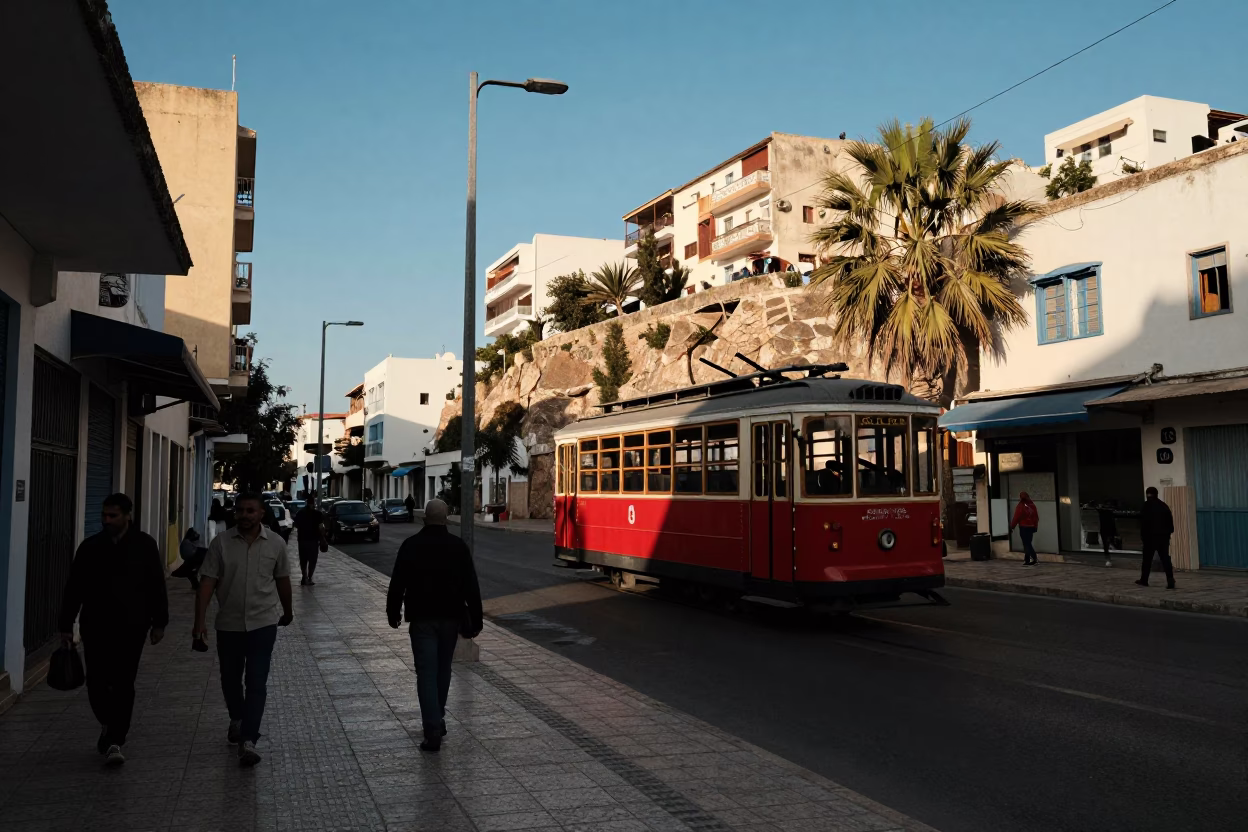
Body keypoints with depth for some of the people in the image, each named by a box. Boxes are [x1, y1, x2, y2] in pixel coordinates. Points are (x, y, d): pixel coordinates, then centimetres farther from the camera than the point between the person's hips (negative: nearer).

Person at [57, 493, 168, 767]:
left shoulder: (144, 546, -1)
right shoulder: (90, 546, 3)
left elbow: (157, 587, 2)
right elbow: (74, 588, 6)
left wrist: (159, 622, 1)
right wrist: (66, 625, 4)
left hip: (131, 627, -2)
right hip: (95, 626, 2)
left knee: (123, 685, -2)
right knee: (96, 682, 5)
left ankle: (115, 741, 4)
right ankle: (108, 724, 31)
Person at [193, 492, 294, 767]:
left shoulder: (275, 544, -4)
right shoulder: (221, 543, -6)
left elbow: (282, 579, 10)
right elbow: (207, 582, -10)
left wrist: (287, 612, 22)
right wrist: (199, 621, -18)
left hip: (263, 623, -1)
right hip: (229, 623, 2)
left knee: (256, 683, -7)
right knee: (230, 679, 17)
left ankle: (248, 741, -5)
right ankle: (237, 719, 43)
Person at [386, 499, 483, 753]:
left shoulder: (411, 545, -5)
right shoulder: (458, 546, -2)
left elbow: (397, 583, -2)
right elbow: (471, 587, -3)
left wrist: (393, 612, 11)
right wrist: (475, 620, 2)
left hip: (422, 618, -2)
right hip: (451, 617, 2)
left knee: (427, 673, -3)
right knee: (443, 670, 18)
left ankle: (433, 731, -11)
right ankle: (437, 720, 30)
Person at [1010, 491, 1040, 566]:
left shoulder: (1020, 506, -13)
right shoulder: (1032, 505, 7)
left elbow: (1016, 518, -12)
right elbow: (1036, 517, 12)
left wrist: (1012, 526, -2)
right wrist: (1035, 526, 21)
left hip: (1023, 527, -7)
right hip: (1031, 527, 7)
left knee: (1026, 544, -6)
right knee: (1028, 543, 13)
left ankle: (1033, 558, -19)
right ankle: (1027, 560, 15)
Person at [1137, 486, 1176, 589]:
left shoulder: (1147, 505, -4)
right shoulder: (1164, 506, 11)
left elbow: (1143, 522, -11)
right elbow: (1170, 521, 10)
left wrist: (1143, 534, -5)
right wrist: (1168, 532, 14)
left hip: (1151, 536, -4)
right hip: (1164, 536, 4)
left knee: (1147, 559, 8)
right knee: (1165, 559, 0)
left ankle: (1144, 580, 18)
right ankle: (1170, 581, -13)